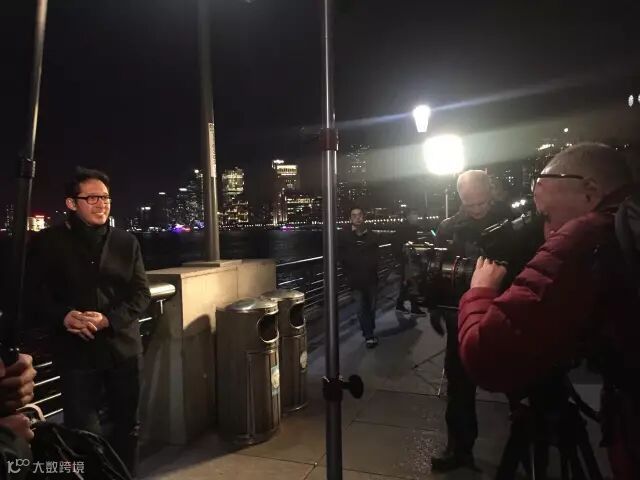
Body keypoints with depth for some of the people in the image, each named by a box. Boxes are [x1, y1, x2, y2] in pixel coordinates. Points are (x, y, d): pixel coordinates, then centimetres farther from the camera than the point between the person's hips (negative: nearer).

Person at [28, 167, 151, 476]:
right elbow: (37, 293, -2)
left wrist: (108, 319, -16)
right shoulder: (48, 242, 0)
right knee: (82, 431, 4)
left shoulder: (126, 242, 5)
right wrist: (64, 317, -21)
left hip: (123, 347, 3)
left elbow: (141, 294, 0)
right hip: (76, 351, -2)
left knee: (127, 424, 16)